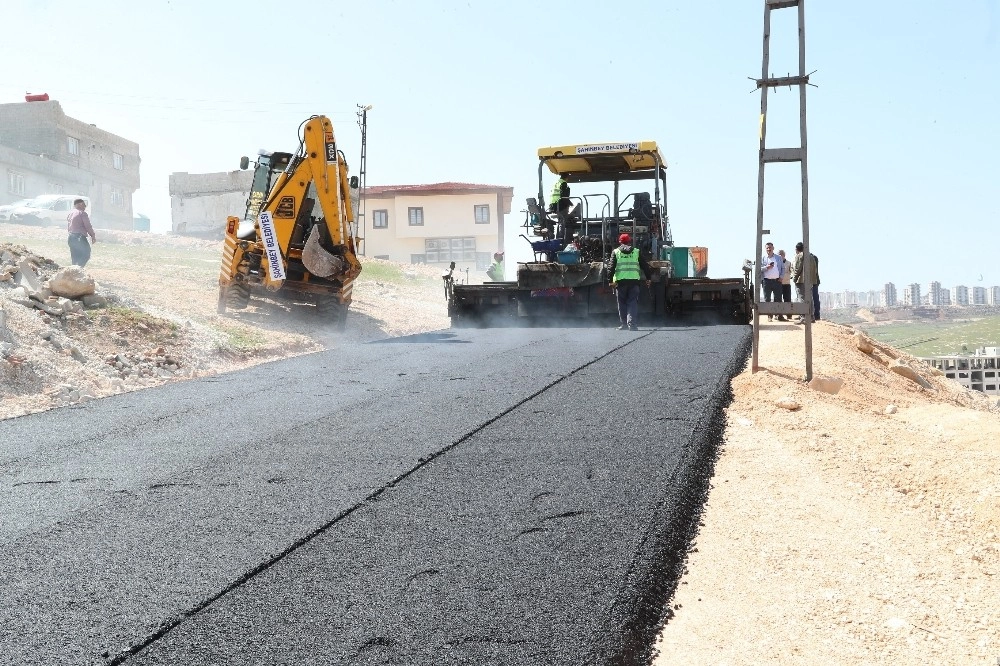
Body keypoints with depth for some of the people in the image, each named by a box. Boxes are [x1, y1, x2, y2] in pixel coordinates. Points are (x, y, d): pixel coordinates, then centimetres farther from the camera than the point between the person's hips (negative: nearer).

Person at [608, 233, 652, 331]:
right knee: (633, 303, 0)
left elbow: (611, 267, -2)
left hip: (620, 281, 0)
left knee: (622, 303, 10)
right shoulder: (637, 252, 10)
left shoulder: (615, 252, 7)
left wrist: (611, 280, -2)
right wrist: (648, 279, 16)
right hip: (634, 280, 0)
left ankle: (624, 324, 12)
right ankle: (632, 324, -11)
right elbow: (645, 266, 10)